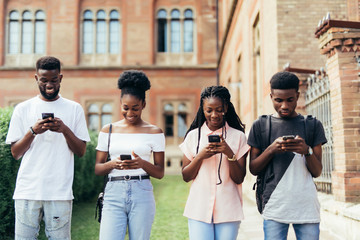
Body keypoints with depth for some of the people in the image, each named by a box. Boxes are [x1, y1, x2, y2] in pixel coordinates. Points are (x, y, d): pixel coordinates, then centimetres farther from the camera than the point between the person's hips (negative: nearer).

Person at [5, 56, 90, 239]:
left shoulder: (74, 109, 8)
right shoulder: (23, 109, 9)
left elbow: (81, 151, 5)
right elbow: (15, 153, 7)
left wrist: (65, 130, -11)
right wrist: (33, 131, -9)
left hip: (60, 191, 0)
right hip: (27, 189, 1)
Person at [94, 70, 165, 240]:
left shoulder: (154, 132, 5)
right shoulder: (108, 131, 9)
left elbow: (160, 173, 4)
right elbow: (97, 168, 8)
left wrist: (142, 163, -17)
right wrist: (112, 164, -14)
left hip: (142, 194, 0)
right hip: (114, 194, 1)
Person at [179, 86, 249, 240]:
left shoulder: (238, 136, 2)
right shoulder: (193, 136, 5)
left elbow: (239, 179, 0)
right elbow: (186, 176, 5)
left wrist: (230, 154, -15)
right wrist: (200, 156, -10)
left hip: (228, 210, 0)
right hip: (199, 209, 0)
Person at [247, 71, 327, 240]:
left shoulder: (312, 125, 9)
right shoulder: (261, 126, 7)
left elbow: (317, 172, 7)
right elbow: (253, 169, 6)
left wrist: (307, 151, -13)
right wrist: (271, 150, -11)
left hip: (307, 207, 1)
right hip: (274, 208, -1)